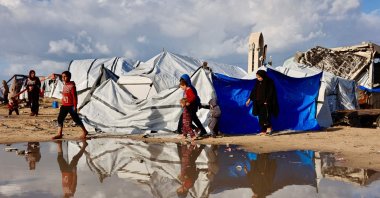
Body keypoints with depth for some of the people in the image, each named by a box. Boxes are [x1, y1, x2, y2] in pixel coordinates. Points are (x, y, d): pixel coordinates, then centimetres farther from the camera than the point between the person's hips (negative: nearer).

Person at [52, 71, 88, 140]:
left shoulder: (72, 86, -16)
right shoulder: (64, 85, 7)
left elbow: (75, 97, -16)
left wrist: (75, 106, -17)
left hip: (70, 106, -7)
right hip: (64, 106, 7)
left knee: (76, 119, 3)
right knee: (60, 119, 0)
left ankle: (84, 132, 18)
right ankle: (59, 134, 4)